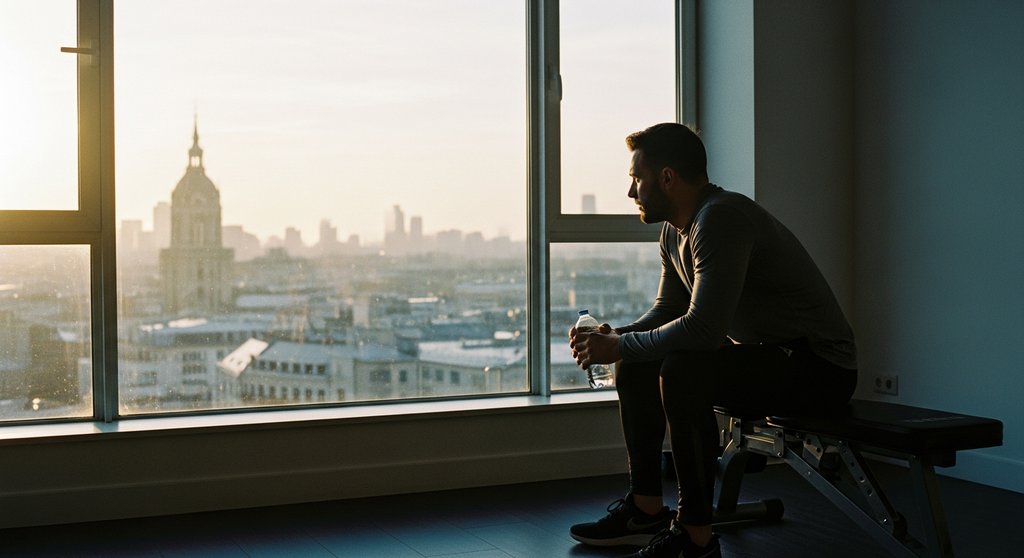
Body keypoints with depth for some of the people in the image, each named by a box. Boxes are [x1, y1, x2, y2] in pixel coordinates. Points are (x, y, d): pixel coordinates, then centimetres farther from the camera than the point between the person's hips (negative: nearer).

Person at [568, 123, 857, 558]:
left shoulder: (722, 218, -23)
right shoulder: (675, 231, 7)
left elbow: (703, 329, -32)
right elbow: (666, 311, 17)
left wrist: (620, 347, -19)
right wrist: (612, 337, -2)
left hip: (820, 367, -10)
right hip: (767, 356, 10)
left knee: (683, 370, -32)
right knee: (636, 367, 7)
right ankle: (647, 511, 12)